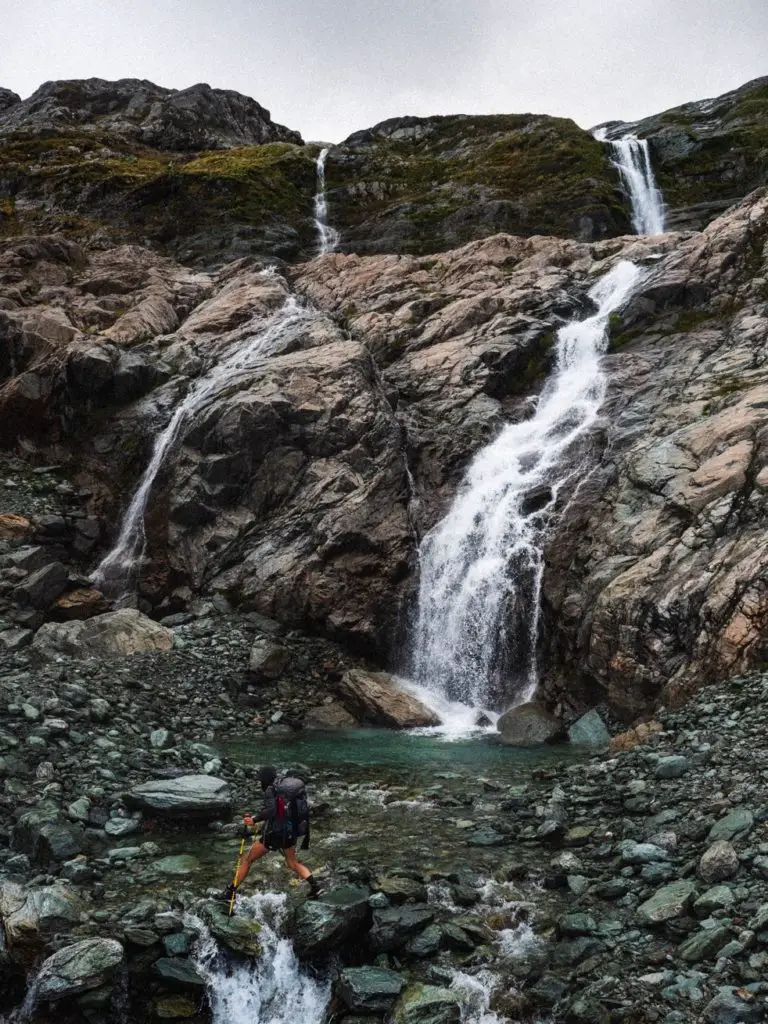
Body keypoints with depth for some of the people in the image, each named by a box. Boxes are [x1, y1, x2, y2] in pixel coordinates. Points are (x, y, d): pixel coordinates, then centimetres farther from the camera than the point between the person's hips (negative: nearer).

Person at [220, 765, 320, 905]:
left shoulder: (271, 790, -12)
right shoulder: (286, 786, 9)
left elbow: (270, 810, -27)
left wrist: (254, 820, -19)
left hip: (274, 833, -6)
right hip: (292, 832, 6)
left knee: (247, 859, 9)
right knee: (293, 862, 26)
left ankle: (229, 893, 12)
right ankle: (314, 885, 8)